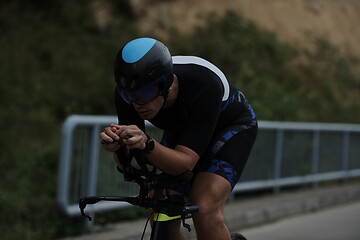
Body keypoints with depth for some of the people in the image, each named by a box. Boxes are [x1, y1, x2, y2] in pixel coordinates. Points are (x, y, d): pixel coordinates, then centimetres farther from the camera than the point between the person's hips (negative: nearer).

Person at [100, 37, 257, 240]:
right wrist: (117, 145, -46)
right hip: (180, 129, 5)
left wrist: (146, 144, -58)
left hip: (231, 125, -5)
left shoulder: (203, 84, -41)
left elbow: (185, 162, -41)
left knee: (204, 211, -26)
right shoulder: (129, 91, -28)